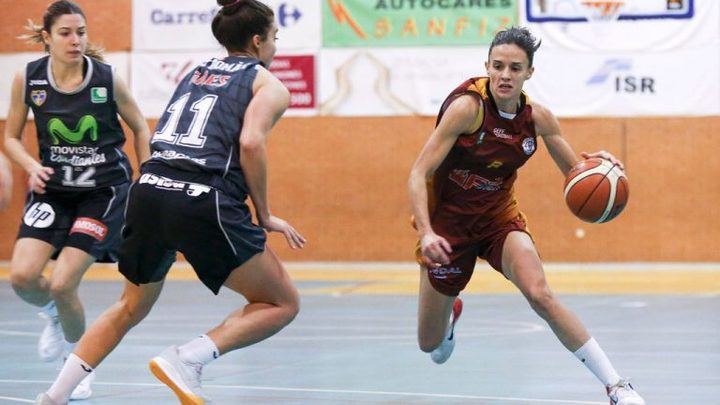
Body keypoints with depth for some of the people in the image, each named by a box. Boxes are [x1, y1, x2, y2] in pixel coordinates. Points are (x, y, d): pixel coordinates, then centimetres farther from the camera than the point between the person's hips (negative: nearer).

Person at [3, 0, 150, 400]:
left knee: (62, 285, -13)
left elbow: (141, 129, 4)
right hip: (53, 189, 3)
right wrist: (32, 167, -13)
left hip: (104, 190, -3)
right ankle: (54, 316, 21)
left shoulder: (108, 79, -11)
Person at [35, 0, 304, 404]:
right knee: (282, 303, 8)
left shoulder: (195, 73, 26)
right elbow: (251, 143, -11)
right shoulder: (270, 85, 7)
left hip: (149, 190, 7)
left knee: (132, 307, 27)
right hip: (205, 202, -7)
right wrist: (265, 216, -2)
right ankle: (187, 359, -9)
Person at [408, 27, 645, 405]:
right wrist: (426, 233, -37)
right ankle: (450, 314, 49)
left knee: (539, 293, -28)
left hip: (499, 218, 2)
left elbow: (574, 172, 3)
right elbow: (418, 175, -24)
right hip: (447, 221, -2)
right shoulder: (467, 106, -24)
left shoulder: (538, 118, -10)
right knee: (430, 344, 8)